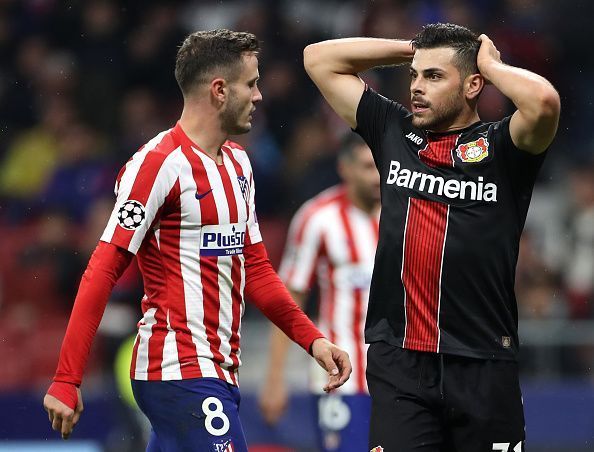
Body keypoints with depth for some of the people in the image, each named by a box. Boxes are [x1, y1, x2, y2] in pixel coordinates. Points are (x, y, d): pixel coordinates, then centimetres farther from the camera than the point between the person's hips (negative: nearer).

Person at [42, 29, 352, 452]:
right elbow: (103, 272, -14)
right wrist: (66, 381, -18)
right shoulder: (159, 163, -12)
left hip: (218, 369, 9)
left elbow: (255, 270, 22)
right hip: (182, 373, -9)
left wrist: (312, 338, 10)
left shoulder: (238, 162, 16)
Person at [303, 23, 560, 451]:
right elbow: (319, 58, 17)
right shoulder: (393, 130, 13)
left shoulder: (502, 147, 1)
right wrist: (413, 48, 13)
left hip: (482, 367, -2)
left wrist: (491, 65, -3)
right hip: (398, 363, 3)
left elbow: (543, 101, -22)